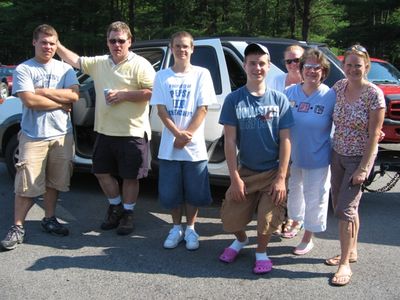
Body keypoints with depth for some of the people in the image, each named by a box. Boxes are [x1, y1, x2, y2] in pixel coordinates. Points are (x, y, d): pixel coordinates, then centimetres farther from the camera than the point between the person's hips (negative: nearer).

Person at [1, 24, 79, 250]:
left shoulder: (65, 69, 9)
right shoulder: (23, 69, -2)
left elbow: (74, 96, -6)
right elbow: (30, 100, -14)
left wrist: (43, 91, -11)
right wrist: (61, 103, -8)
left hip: (62, 135, 4)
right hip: (33, 137, -3)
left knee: (54, 182, 13)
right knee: (27, 185, -4)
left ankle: (50, 219, 28)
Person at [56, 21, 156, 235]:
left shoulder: (140, 65, -9)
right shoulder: (99, 63, 9)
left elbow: (153, 93, -16)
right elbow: (75, 60, 19)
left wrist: (124, 95, -19)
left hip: (133, 132, -6)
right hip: (105, 131, 6)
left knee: (130, 176, 4)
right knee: (102, 171, 14)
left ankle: (127, 213, 22)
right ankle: (115, 206, 34)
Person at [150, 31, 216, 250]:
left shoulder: (201, 74, 0)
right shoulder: (162, 76, 5)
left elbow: (202, 109, -4)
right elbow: (161, 110, -1)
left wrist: (187, 135, -12)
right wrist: (178, 134, -14)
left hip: (194, 146, -1)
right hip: (169, 146, 2)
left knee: (194, 191, 5)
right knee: (170, 191, 8)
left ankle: (190, 229, 23)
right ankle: (176, 228, 26)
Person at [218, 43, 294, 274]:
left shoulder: (279, 99, -5)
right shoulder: (234, 99, -6)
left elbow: (285, 140, -5)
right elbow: (230, 140, -6)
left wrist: (281, 178, -11)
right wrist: (235, 177, -10)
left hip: (273, 171, -1)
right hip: (245, 170, 1)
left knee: (267, 218, -3)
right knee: (230, 217, 4)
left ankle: (261, 251, 28)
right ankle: (241, 239, 38)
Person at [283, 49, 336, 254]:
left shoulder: (330, 96, -14)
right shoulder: (289, 92, -4)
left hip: (317, 159, -4)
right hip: (292, 155, 4)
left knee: (314, 198, 7)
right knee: (294, 191, 23)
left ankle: (308, 239, 26)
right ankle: (295, 222, 50)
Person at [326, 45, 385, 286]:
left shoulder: (374, 94, -15)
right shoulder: (339, 87, 1)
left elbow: (374, 135, -15)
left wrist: (363, 168, -18)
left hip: (359, 158, -6)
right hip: (338, 155, 6)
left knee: (345, 209, -9)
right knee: (345, 206, 14)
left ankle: (345, 263, 3)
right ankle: (351, 252, 31)